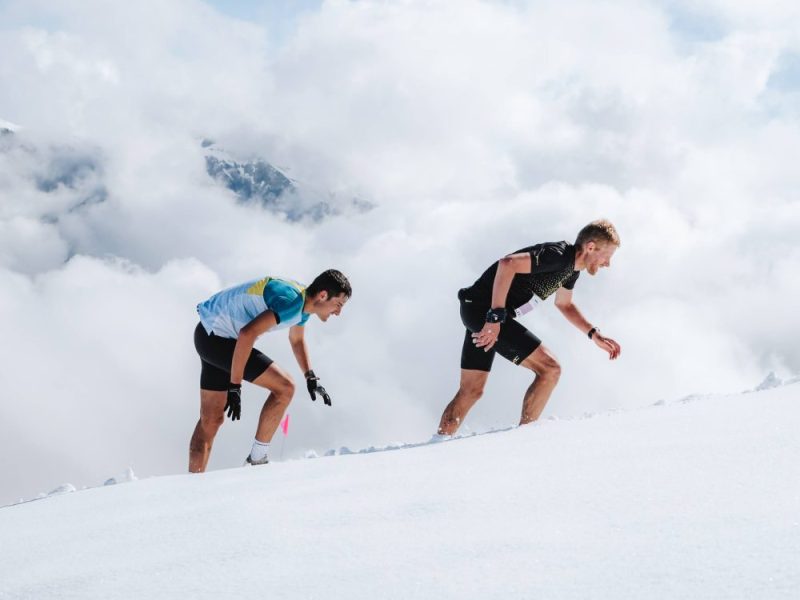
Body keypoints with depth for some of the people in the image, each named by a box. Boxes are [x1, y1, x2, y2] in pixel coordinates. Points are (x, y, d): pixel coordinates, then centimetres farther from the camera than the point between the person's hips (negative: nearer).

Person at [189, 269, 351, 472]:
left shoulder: (304, 301, 6)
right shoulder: (292, 302, -25)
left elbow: (296, 339, 27)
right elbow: (247, 334, -33)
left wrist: (311, 377, 19)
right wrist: (235, 386, -32)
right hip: (217, 338, -10)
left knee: (211, 420, 12)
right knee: (284, 387, -14)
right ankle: (257, 459, -7)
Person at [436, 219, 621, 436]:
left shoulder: (572, 267, 11)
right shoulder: (557, 255, -20)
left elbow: (564, 304, 28)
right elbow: (508, 264, -30)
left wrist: (594, 335, 18)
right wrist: (496, 317, -30)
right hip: (485, 310, -10)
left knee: (471, 391, 12)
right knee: (550, 369, -11)